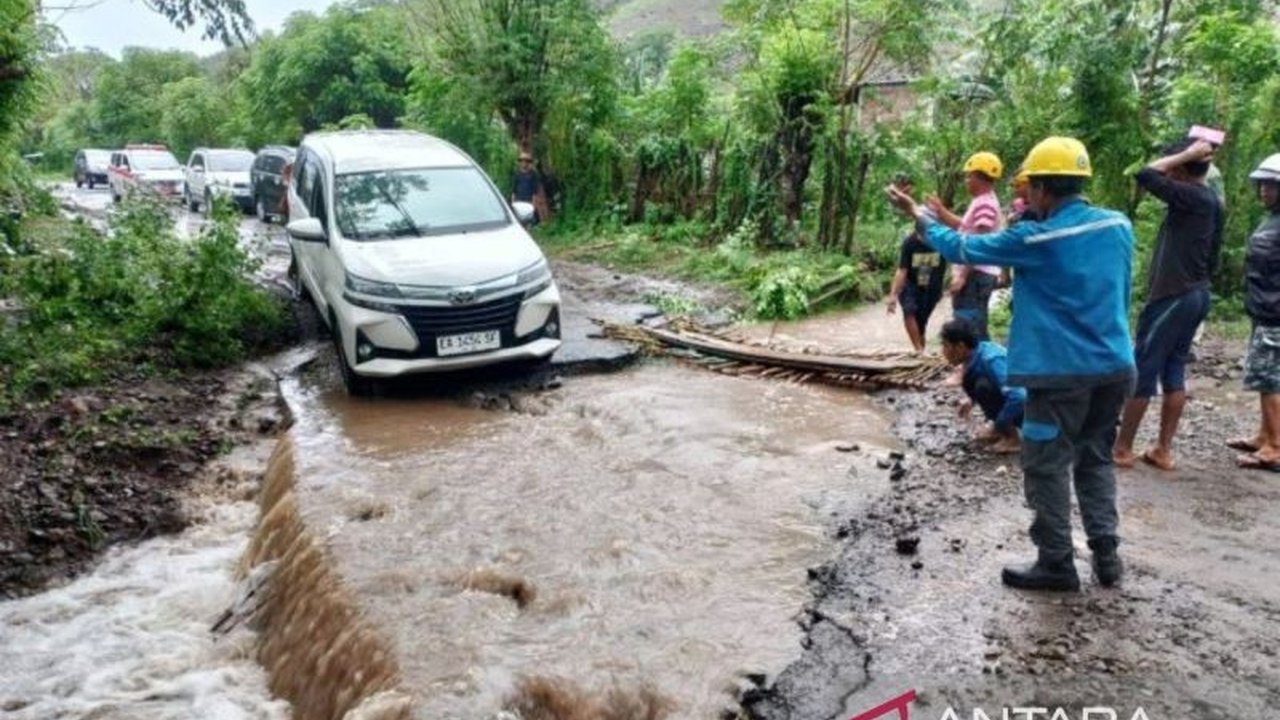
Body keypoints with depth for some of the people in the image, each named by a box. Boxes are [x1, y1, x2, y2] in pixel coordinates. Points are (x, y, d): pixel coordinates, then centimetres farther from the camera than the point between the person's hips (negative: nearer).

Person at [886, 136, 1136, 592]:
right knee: (1095, 459, 20)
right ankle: (1106, 554, 22)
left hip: (1062, 371, -7)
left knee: (1047, 467, 6)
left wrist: (918, 217, 9)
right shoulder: (1119, 226, 3)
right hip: (1114, 365, 7)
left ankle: (1056, 564, 13)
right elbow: (1123, 294, 14)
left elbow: (962, 250, -4)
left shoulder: (1035, 240, -14)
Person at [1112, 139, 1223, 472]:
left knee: (1142, 372, -2)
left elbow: (1146, 175, -23)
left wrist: (1186, 153, -11)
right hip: (1195, 296, 9)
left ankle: (1122, 448, 5)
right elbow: (1212, 255, 17)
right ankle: (1163, 450, 15)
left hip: (1171, 298, -9)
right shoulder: (1211, 202, 12)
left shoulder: (1190, 197, -16)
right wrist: (1199, 284, 23)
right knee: (1174, 373, 11)